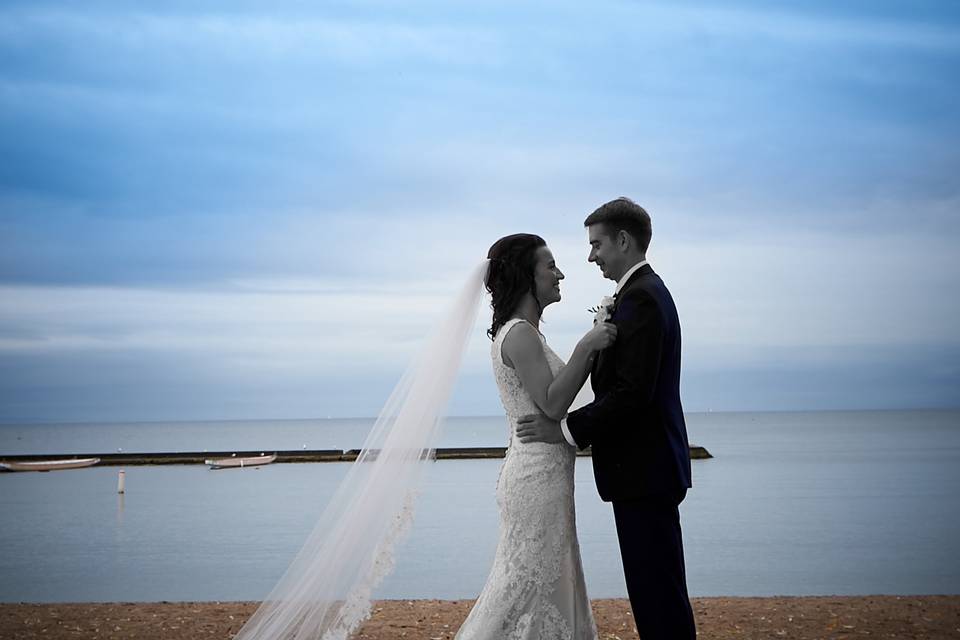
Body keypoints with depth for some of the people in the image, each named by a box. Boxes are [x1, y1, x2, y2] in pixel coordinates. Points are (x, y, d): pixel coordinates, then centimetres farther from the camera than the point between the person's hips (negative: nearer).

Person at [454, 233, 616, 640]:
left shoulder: (522, 332, 15)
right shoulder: (519, 334, -16)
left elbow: (558, 393, 15)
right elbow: (553, 404, -23)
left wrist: (595, 346, 9)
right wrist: (586, 347, -24)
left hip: (537, 473, 10)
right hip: (539, 479, -10)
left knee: (546, 581, 17)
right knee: (532, 583, -2)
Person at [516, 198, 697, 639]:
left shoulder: (640, 297, -16)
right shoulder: (645, 290, 16)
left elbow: (632, 392, -23)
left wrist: (566, 429, -19)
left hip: (643, 470, -10)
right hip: (648, 468, 10)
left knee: (658, 591, -4)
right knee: (654, 587, 16)